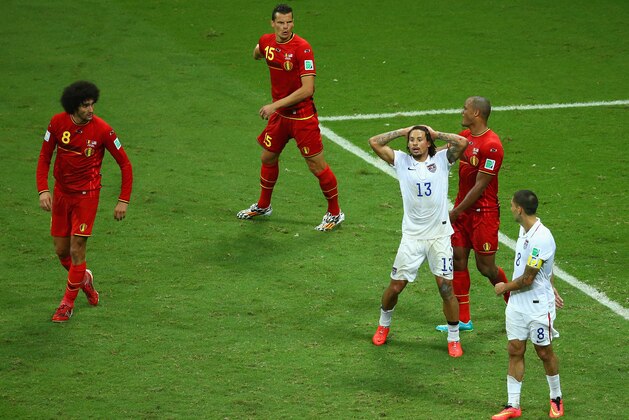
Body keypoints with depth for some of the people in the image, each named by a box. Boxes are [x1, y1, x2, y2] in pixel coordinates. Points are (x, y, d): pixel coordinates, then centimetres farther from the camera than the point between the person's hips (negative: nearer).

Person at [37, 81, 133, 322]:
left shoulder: (102, 130, -17)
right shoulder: (58, 123, -9)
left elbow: (125, 164, -7)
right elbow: (44, 157, 0)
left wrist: (123, 201, -10)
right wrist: (43, 190, -13)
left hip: (86, 195, -4)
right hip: (61, 193, 4)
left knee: (76, 250, -7)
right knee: (61, 250, 9)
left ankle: (68, 303, 9)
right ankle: (84, 279, 40)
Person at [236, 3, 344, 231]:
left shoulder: (302, 48, -22)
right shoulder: (266, 42, -2)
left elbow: (307, 89, -26)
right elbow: (257, 52, 28)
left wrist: (275, 105, -25)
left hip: (302, 116, -7)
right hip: (279, 113, 7)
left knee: (316, 165, -2)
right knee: (268, 158, 17)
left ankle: (334, 213, 13)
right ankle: (263, 206, 37)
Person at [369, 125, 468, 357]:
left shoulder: (441, 160, 0)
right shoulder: (402, 161, 3)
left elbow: (462, 142, -15)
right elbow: (374, 142, -4)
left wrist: (435, 133, -3)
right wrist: (403, 131, 0)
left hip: (439, 235, -1)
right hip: (412, 236, 1)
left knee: (446, 288, -3)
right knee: (395, 286, 7)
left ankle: (454, 339, 12)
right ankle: (383, 325, 34)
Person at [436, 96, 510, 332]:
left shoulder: (491, 145, -20)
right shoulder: (465, 136, 7)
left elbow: (480, 186, -19)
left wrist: (455, 212, -16)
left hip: (483, 212, -8)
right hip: (462, 209, 8)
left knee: (485, 267, 0)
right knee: (458, 260, 4)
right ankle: (463, 320, 10)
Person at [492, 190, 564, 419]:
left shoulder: (541, 238, -26)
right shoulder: (525, 229, 4)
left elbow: (526, 280, -21)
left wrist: (505, 287, -6)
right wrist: (550, 287, 22)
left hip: (538, 306, -8)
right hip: (517, 304, 8)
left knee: (544, 352, 8)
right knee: (515, 350, 6)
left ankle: (556, 398, 27)